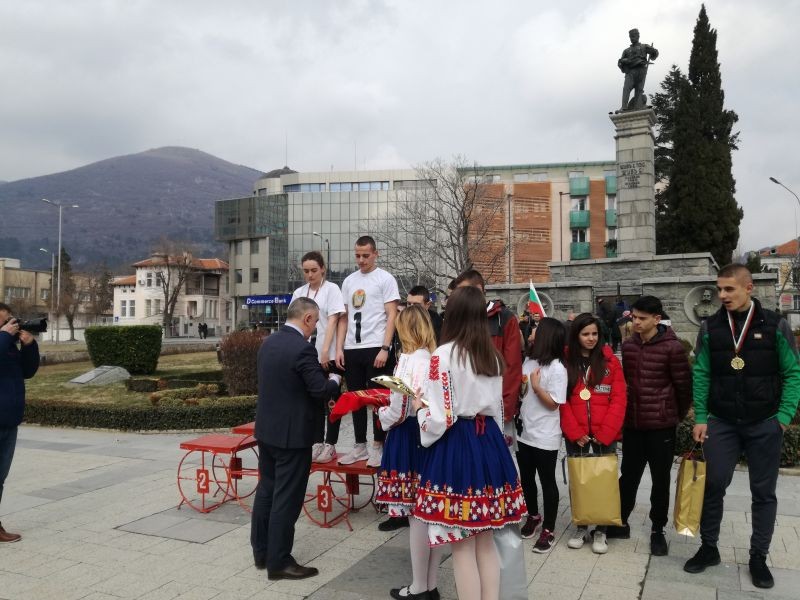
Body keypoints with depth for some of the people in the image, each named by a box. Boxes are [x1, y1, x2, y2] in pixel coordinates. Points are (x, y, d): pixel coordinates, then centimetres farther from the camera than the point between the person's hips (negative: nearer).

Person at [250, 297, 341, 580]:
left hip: (266, 429, 9)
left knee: (266, 490, 17)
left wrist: (323, 378, 20)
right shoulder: (303, 348, -21)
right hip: (292, 435, -9)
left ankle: (261, 552, 29)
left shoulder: (268, 342, 6)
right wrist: (334, 380, 1)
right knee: (286, 498, 2)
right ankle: (279, 562, 12)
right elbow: (321, 391, -21)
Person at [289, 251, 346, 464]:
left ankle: (329, 444, 9)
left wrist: (325, 351, -15)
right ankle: (316, 442, 17)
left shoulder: (331, 289, -2)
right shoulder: (299, 293, 12)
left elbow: (332, 321, -8)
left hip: (326, 354, -4)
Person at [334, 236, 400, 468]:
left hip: (376, 348, -5)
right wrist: (339, 348, 5)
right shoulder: (348, 281, 14)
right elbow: (344, 318, 14)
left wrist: (385, 348, -15)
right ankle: (360, 446, 22)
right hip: (352, 349, 6)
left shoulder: (385, 279, -2)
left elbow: (391, 316, -7)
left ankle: (378, 446, 12)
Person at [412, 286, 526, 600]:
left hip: (454, 445, -7)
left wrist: (420, 406, 5)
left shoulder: (443, 355, -12)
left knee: (462, 545, 4)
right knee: (485, 541, 17)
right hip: (489, 443, 7)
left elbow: (440, 417, -15)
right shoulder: (493, 356, 9)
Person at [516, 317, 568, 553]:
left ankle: (548, 530, 20)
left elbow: (553, 404, -15)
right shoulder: (529, 361, 4)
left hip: (545, 437, -7)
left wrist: (536, 386, -25)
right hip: (525, 432, 7)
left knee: (547, 482, 7)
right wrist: (520, 386, -4)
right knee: (526, 479, 19)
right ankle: (533, 516, 40)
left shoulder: (557, 368, -17)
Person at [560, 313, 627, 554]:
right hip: (575, 434, 1)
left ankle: (600, 531, 19)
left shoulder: (610, 361, -1)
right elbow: (562, 401, -1)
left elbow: (618, 400, -4)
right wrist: (575, 432, -10)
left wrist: (605, 433, -11)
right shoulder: (565, 361, 0)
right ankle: (581, 528, 24)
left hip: (605, 433, 0)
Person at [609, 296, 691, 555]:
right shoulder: (628, 346, 4)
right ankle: (621, 522, 28)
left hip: (661, 425, -4)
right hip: (632, 423, 4)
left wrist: (677, 416, 6)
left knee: (660, 479, 9)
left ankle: (658, 530, 24)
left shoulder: (672, 347, -12)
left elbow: (684, 386, -5)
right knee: (628, 475, 13)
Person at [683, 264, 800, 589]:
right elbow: (701, 375, 2)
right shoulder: (710, 327, -1)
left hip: (765, 425, -1)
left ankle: (759, 557, 23)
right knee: (713, 485, 5)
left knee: (764, 492, 9)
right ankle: (709, 547, 21)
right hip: (721, 423, 1)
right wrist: (700, 418, -3)